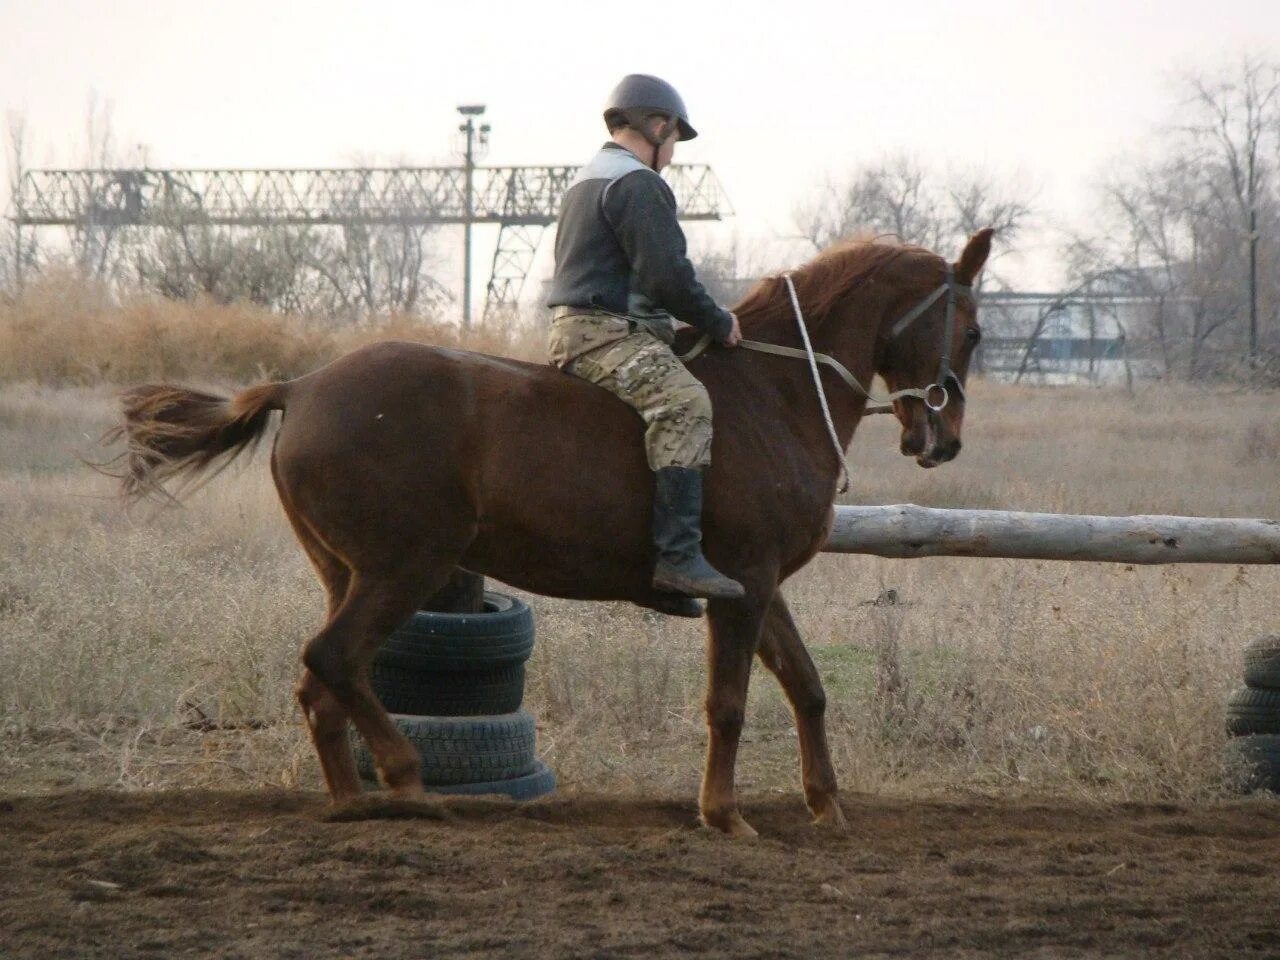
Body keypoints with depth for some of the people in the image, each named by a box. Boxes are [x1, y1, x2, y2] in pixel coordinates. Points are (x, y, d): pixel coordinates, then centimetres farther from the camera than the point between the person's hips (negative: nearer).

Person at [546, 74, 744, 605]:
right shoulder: (637, 183, -9)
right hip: (608, 335, -11)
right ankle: (678, 555, -43)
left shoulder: (587, 179, 25)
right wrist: (719, 323, -4)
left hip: (573, 330, 11)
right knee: (683, 401, -30)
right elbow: (667, 276, -18)